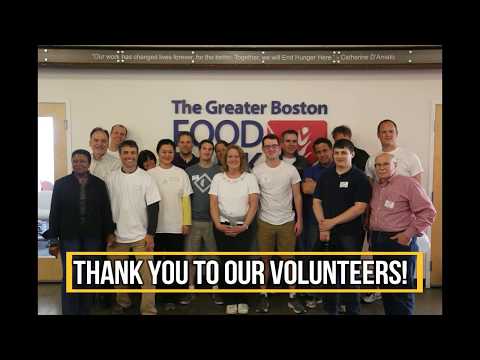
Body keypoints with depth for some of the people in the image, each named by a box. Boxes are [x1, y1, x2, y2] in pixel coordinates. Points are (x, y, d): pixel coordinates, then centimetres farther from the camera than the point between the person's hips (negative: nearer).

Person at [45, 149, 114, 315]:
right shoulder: (61, 184, 2)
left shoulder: (99, 184, 3)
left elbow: (106, 212, 4)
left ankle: (86, 311, 22)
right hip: (69, 237, -1)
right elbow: (54, 213, 2)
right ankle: (70, 311, 14)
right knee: (70, 277, 1)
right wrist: (53, 240, -2)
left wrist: (108, 236, 2)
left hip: (93, 238, 1)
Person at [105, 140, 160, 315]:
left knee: (146, 274, -2)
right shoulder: (111, 178, 2)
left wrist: (150, 234, -10)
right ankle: (122, 302, 37)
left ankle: (148, 310, 9)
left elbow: (153, 207, -6)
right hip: (118, 235, 3)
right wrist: (109, 232, 4)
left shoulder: (146, 178, -5)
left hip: (141, 235, -3)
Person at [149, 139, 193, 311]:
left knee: (175, 262, 6)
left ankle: (171, 297, 18)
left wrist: (186, 222, -3)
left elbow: (186, 200, 3)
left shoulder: (181, 173, 3)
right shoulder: (150, 173, 2)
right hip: (156, 226, 0)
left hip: (176, 226, 0)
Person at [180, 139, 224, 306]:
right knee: (190, 256, 6)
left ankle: (216, 289, 19)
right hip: (193, 220, 1)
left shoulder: (219, 171, 2)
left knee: (215, 256, 6)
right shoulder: (189, 171, 5)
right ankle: (191, 289, 20)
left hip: (213, 220, -1)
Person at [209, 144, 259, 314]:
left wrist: (244, 225, -13)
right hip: (222, 226, 1)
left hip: (243, 226, -1)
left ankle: (242, 300, 15)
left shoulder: (249, 178, 2)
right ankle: (230, 301, 18)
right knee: (227, 263, 5)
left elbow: (253, 204, -4)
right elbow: (213, 204, 2)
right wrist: (218, 224, -11)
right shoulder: (218, 178, 6)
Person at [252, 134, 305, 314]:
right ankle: (263, 295, 22)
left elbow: (297, 196, 1)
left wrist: (299, 220, -1)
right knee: (265, 259, 9)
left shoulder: (291, 169, -3)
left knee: (288, 259, 8)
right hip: (265, 222, 0)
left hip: (287, 222, 0)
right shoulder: (257, 171, -3)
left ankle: (292, 296, 20)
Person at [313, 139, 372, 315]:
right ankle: (330, 309, 27)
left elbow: (360, 207, -13)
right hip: (328, 233, 4)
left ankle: (352, 310, 21)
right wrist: (322, 226, -7)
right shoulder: (325, 176, 10)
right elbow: (317, 202, 8)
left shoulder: (360, 178, -5)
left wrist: (333, 222, -15)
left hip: (351, 233, -4)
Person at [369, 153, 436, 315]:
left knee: (402, 288, 0)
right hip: (377, 241, 7)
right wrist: (371, 232, 11)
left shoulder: (408, 183, -9)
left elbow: (428, 212, -12)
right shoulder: (375, 186, 11)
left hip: (399, 241, -6)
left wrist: (409, 233, -15)